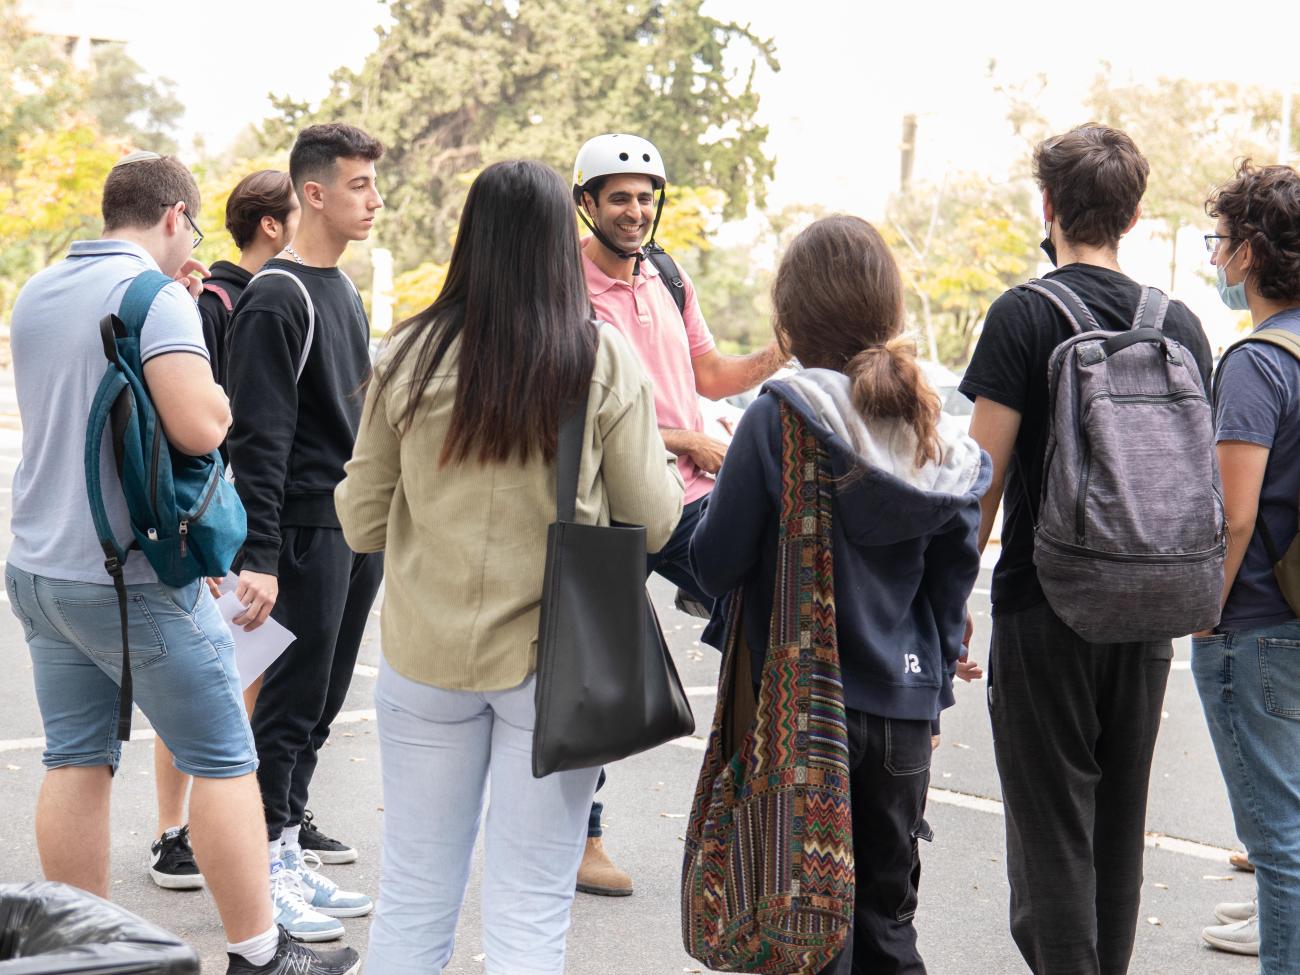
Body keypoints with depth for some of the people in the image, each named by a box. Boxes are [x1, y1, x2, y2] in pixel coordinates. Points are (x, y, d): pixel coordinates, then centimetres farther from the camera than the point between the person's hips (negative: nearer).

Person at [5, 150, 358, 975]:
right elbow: (200, 427, -25)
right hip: (137, 579, -8)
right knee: (225, 760, 2)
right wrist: (216, 392, -3)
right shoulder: (153, 295, -14)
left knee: (77, 760, 11)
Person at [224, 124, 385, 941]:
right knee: (292, 703, -3)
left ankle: (291, 851, 21)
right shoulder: (277, 299, -12)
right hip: (307, 530, -9)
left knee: (320, 705, 12)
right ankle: (267, 866, 6)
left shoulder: (345, 292, 16)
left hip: (359, 530, 9)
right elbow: (259, 437, -18)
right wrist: (258, 556, -22)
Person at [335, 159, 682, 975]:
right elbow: (653, 524, -3)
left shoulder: (411, 355, -4)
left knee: (412, 903, 13)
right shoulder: (604, 362, -8)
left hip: (426, 656, 2)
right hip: (555, 661, -2)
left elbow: (362, 523, 3)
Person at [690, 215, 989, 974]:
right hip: (904, 708, 5)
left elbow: (716, 562, -9)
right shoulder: (945, 443, 1)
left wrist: (720, 483, 11)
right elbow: (951, 588, 9)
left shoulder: (779, 418, -14)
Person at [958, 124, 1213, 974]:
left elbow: (984, 476, -12)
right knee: (1121, 819, 16)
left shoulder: (1025, 315, -10)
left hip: (1045, 606, -5)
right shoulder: (1180, 323, 6)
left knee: (1052, 823, 1)